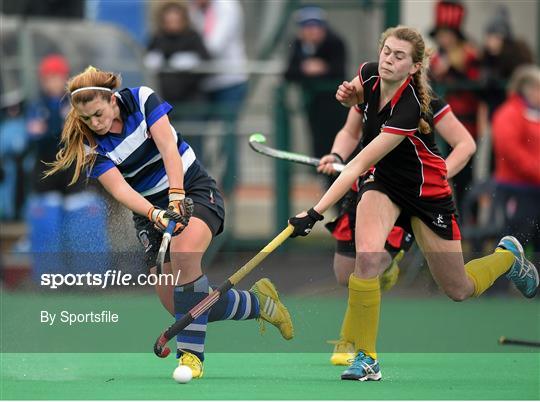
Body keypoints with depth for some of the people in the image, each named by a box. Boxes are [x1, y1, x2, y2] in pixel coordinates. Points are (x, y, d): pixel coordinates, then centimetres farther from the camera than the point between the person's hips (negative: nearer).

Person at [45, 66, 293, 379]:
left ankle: (191, 354, -29)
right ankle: (257, 302, 17)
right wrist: (155, 214, -39)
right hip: (150, 207, 3)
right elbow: (119, 188, -22)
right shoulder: (91, 147, -11)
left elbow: (168, 148, -21)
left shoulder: (141, 99, -14)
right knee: (174, 303, -7)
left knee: (183, 254, -34)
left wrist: (176, 197, -33)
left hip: (195, 190, -3)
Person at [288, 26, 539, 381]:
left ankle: (508, 256, 42)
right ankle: (365, 358, -14)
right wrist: (348, 94, -13)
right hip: (385, 182, 4)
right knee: (368, 258, -25)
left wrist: (314, 214, -41)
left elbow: (358, 166, -39)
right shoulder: (369, 74, -16)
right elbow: (356, 94, 13)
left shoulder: (409, 110, -36)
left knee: (459, 290, 9)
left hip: (426, 191, -4)